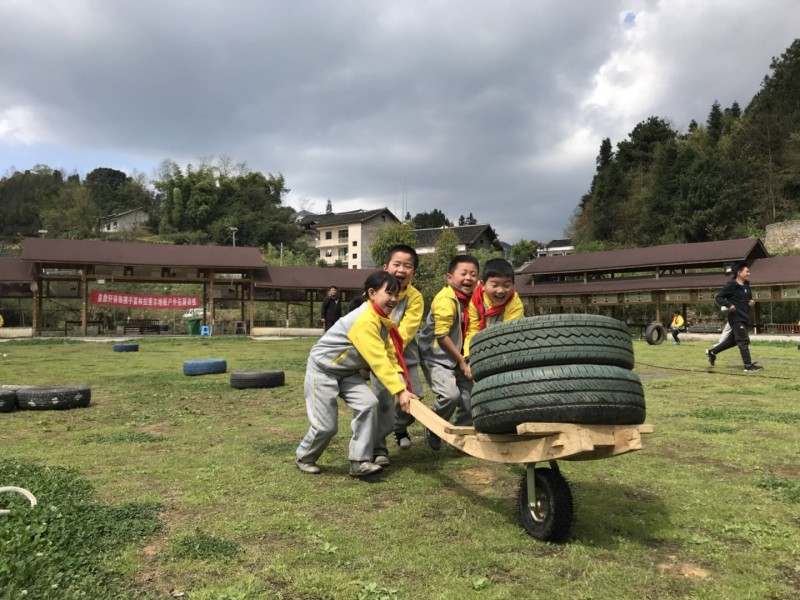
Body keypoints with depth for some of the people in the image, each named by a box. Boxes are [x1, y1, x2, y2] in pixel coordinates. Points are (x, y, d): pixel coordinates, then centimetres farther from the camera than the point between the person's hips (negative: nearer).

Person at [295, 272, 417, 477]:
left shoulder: (383, 320, -1)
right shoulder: (365, 321, -31)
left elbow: (390, 355, -4)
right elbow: (378, 361, -35)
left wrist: (401, 381, -20)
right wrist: (399, 391, -36)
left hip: (347, 372, 8)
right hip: (322, 369, -8)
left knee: (369, 404, -13)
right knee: (326, 425, -6)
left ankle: (360, 461, -4)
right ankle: (303, 458, 24)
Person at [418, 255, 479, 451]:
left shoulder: (471, 298, 5)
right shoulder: (446, 299, -19)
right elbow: (441, 335, -19)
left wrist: (465, 360, 5)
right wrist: (461, 361, -12)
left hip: (459, 357, 8)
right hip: (436, 357, -8)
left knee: (469, 397, 2)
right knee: (450, 394, -24)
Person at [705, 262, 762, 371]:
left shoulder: (746, 285, 12)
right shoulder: (731, 285, -13)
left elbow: (749, 298, 25)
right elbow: (718, 298, -13)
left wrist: (751, 302, 2)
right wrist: (728, 305, -28)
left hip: (744, 317, 9)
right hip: (736, 318, -9)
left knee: (733, 339, 16)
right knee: (744, 340, -7)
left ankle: (712, 352, 27)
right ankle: (748, 365, -1)